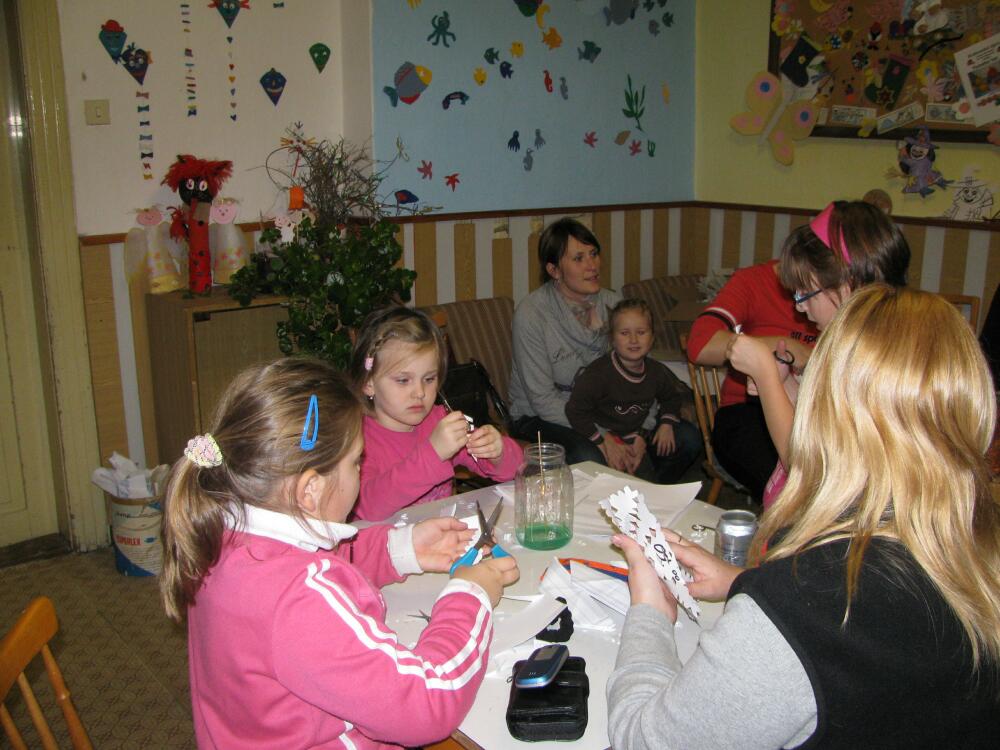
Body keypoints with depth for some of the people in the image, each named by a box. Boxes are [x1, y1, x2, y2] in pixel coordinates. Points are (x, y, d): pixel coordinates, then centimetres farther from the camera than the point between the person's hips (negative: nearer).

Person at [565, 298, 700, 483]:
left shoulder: (656, 371, 0)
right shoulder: (598, 374, -19)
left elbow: (671, 397, 21)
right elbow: (576, 411, -19)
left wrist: (667, 422, 2)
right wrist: (604, 442, -20)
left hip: (640, 436, 6)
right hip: (609, 438, -6)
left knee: (690, 437, -4)